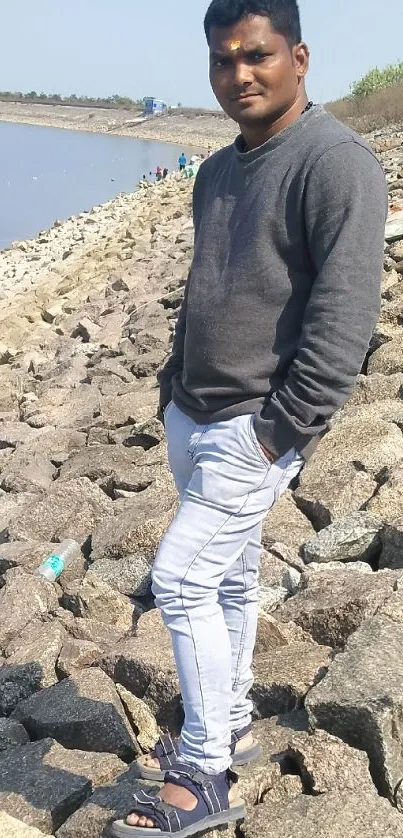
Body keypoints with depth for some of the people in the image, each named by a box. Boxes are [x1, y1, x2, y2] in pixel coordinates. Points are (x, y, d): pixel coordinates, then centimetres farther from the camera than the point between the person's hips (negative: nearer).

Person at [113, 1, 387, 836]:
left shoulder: (336, 162, -13)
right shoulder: (217, 171, 14)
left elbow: (345, 318, -20)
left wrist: (283, 430, -19)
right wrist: (173, 385, 14)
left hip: (255, 432, -8)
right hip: (193, 418, 8)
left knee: (181, 579, -8)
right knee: (228, 580, 17)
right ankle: (230, 728, 35)